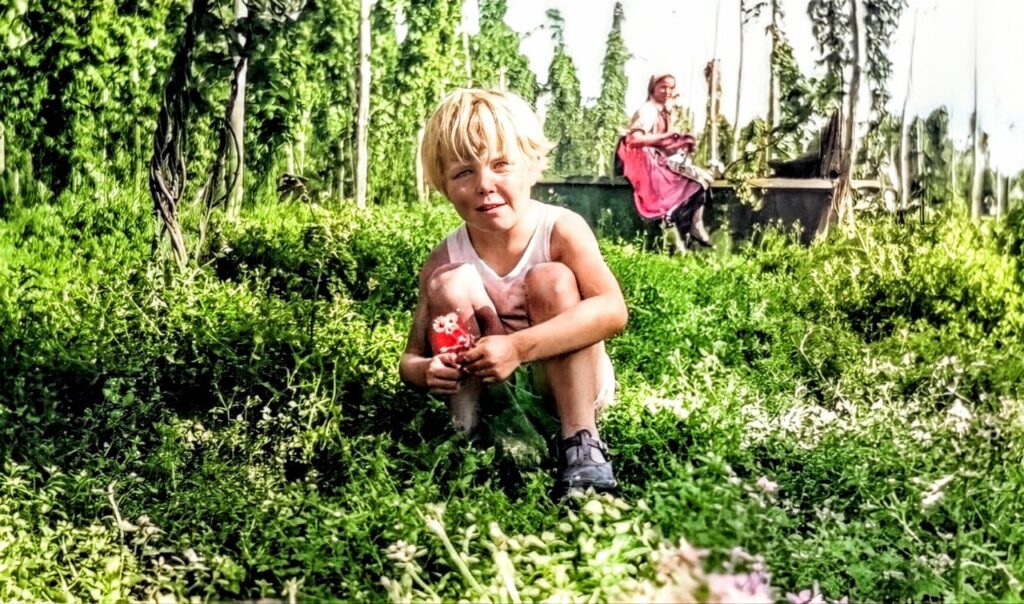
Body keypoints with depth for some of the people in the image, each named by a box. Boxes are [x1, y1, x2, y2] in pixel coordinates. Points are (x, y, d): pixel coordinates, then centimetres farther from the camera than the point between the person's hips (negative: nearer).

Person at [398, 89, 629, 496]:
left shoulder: (561, 230, -18)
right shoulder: (445, 260, -10)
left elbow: (612, 310, -32)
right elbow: (412, 358, -6)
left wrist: (517, 347, -41)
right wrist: (427, 372, -33)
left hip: (571, 384, -1)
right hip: (487, 387, 2)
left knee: (551, 280, -27)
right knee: (451, 284, -20)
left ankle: (582, 444, -26)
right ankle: (468, 430, -15)